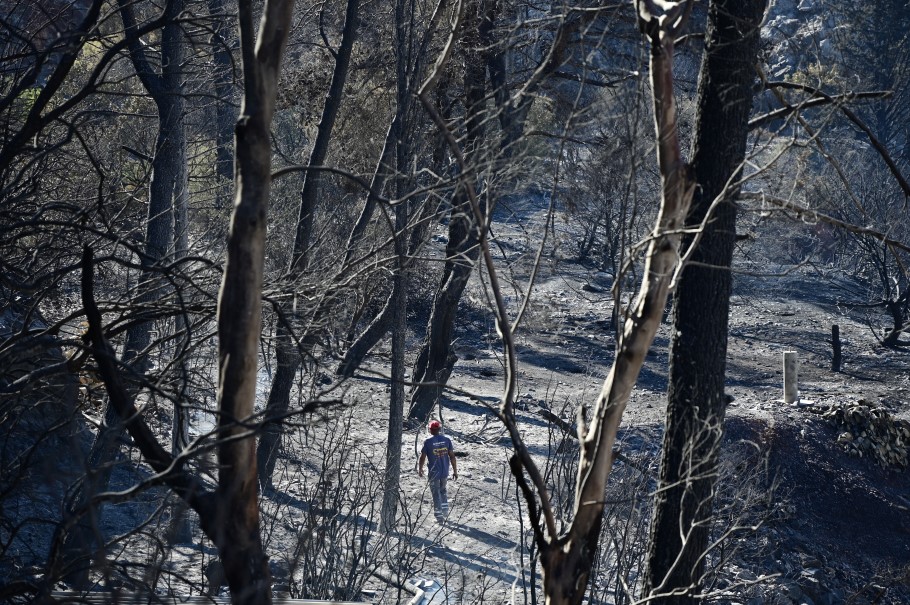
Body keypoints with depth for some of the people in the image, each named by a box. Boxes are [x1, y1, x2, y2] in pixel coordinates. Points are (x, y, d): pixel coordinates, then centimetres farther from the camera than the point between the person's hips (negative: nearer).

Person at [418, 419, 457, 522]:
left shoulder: (428, 441, -12)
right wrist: (455, 471, 6)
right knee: (443, 490, 25)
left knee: (436, 493, 8)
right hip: (445, 471, 3)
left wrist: (420, 469, 12)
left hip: (433, 472, -3)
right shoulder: (446, 440, -3)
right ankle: (445, 510, 20)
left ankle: (439, 515, 9)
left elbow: (422, 457, -6)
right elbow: (452, 456, -2)